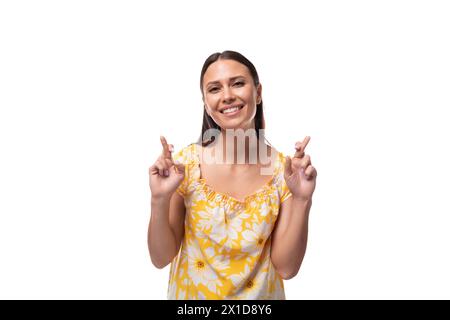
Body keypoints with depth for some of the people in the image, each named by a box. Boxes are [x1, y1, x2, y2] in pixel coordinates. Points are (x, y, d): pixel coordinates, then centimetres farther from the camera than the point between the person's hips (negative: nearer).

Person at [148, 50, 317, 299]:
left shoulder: (283, 169, -15)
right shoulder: (184, 163, -16)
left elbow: (286, 268, -14)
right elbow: (161, 258, -11)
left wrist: (302, 200, -26)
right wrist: (160, 200, -27)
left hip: (260, 295, 1)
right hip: (190, 295, 0)